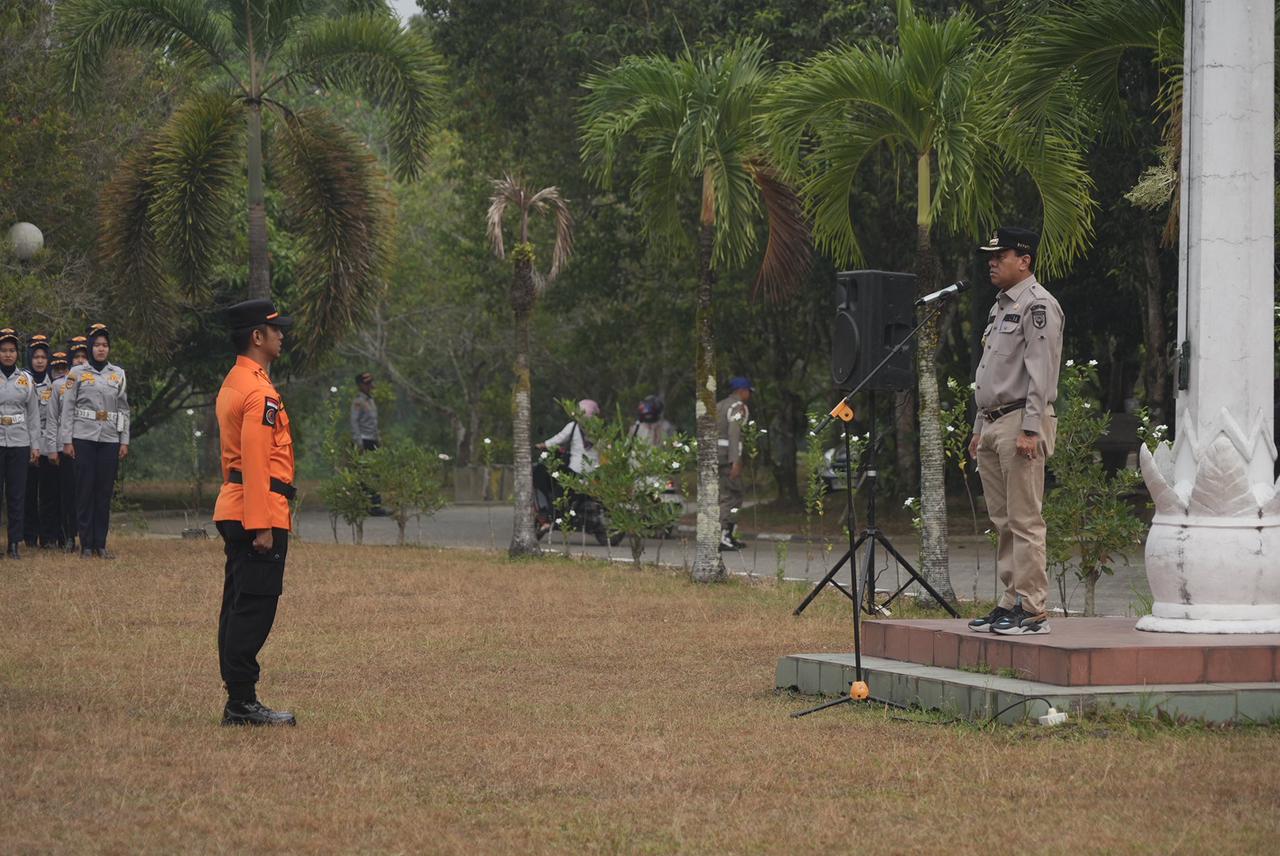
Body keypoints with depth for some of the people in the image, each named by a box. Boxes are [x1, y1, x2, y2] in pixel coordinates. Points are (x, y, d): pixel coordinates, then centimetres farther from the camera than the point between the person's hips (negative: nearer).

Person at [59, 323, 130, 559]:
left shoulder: (118, 374, 10)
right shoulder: (77, 373, 3)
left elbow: (124, 410, 11)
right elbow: (67, 408, 1)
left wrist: (124, 441, 5)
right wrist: (67, 440, -5)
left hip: (110, 440, 2)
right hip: (84, 439, -2)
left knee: (105, 491, 3)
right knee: (85, 490, -2)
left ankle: (101, 544, 8)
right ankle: (86, 545, 3)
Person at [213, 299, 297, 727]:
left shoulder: (233, 384, 17)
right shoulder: (260, 393, -15)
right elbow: (256, 462, -21)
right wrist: (262, 526, -23)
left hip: (233, 510, 10)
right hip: (260, 511, -10)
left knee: (238, 607, 10)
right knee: (254, 608, -9)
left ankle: (238, 701, 13)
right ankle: (242, 703, -9)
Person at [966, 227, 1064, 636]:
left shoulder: (1038, 305, -10)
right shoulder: (1000, 307, 21)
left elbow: (1040, 372, -17)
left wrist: (1030, 429, -22)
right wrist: (980, 429, 22)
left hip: (1023, 422, -10)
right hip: (993, 423, 10)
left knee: (1025, 521, -10)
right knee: (1004, 522, 11)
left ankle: (1032, 609, -10)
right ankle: (1011, 603, 14)